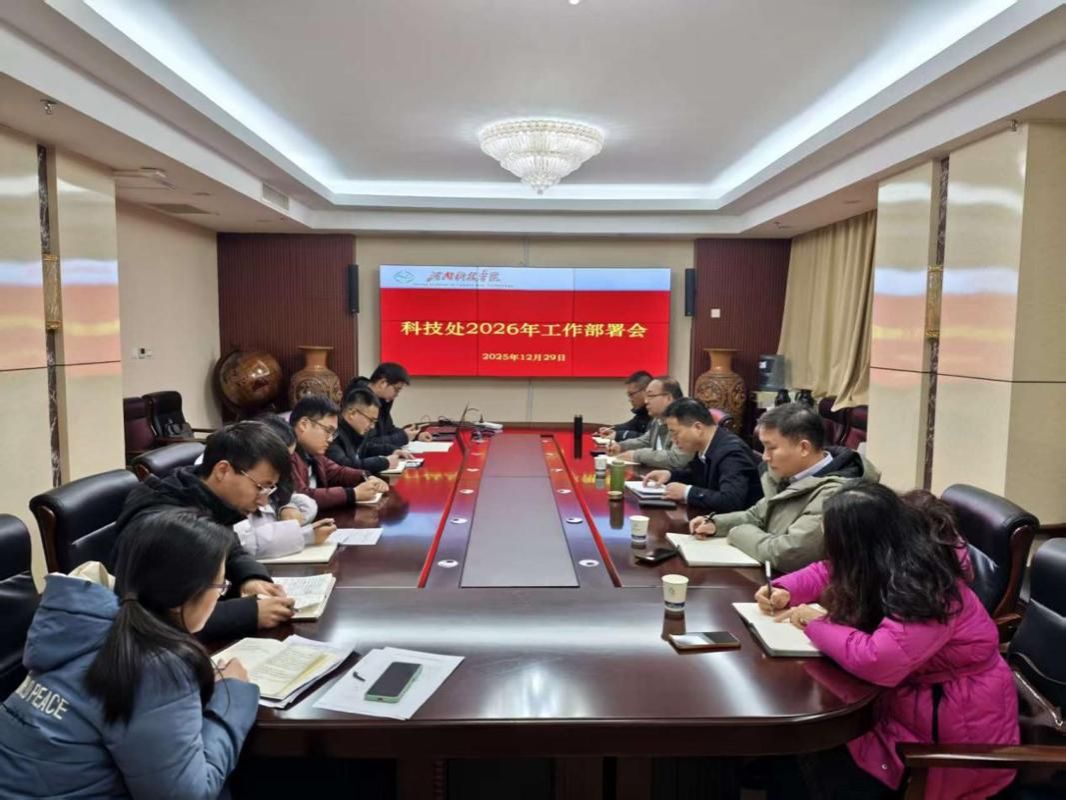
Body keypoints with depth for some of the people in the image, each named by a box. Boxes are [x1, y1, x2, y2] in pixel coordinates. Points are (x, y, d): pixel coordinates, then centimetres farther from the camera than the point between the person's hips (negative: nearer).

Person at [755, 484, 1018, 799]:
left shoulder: (923, 590, -31)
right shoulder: (892, 559, -5)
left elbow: (876, 661, -41)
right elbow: (829, 571, 12)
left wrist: (817, 624, -24)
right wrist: (784, 591, -5)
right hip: (912, 700, 8)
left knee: (814, 764, -7)